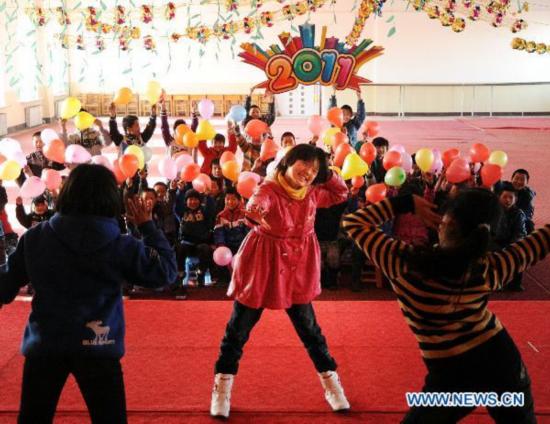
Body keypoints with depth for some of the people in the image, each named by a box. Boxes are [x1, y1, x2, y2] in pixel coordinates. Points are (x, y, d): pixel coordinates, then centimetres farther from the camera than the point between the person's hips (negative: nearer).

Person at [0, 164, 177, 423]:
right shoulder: (120, 246, -10)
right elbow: (166, 271, -1)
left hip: (43, 344, 2)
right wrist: (147, 226, 6)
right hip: (97, 347, -1)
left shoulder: (34, 238, -5)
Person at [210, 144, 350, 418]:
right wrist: (254, 213, -66)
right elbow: (257, 203, -43)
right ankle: (222, 387, 21)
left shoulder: (312, 194, 0)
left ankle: (331, 382, 29)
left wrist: (326, 174, -1)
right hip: (262, 265, -4)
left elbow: (341, 194, 16)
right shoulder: (269, 189, -20)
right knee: (239, 328, 6)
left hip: (298, 267, 5)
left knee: (309, 328, 13)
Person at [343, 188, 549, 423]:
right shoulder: (490, 269, -17)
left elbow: (353, 223, -12)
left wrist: (408, 203, -12)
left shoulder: (405, 263, -24)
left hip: (452, 374, -2)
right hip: (503, 360, 3)